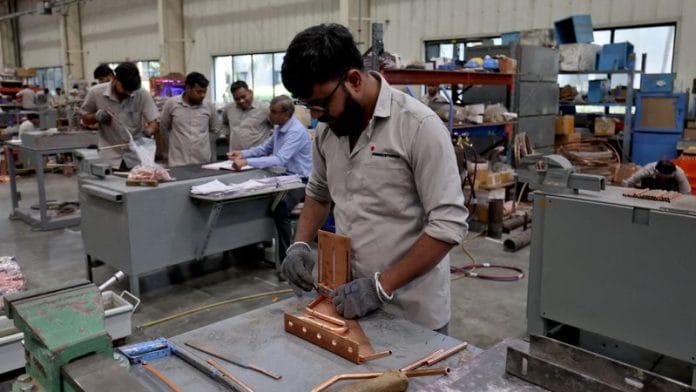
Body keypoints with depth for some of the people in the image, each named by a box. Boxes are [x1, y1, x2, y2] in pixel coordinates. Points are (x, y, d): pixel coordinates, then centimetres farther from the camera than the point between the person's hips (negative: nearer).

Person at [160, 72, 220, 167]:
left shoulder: (209, 106, 1)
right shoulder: (171, 103, -2)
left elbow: (215, 129, 16)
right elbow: (164, 127, 12)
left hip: (203, 162, 2)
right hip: (178, 162, -1)